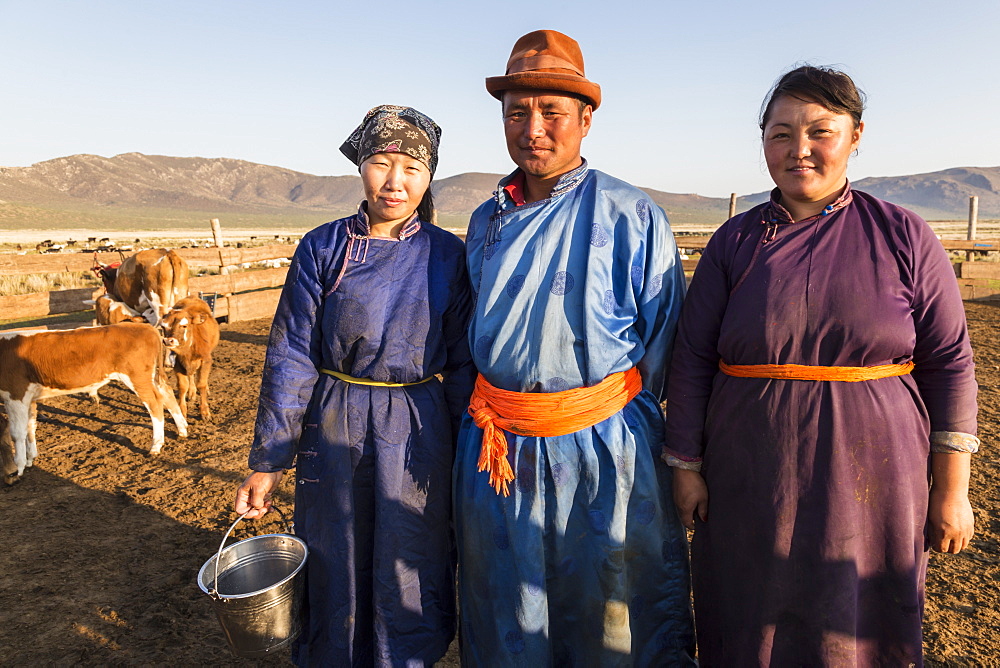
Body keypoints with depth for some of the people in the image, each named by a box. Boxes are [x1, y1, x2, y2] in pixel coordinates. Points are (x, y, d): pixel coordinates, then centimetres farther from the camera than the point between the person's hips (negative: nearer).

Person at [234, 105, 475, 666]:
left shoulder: (447, 255, -3)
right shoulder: (322, 249, -4)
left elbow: (462, 365, 1)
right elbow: (291, 358, -4)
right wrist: (269, 462, -3)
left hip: (417, 436, 0)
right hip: (335, 429, 1)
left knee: (409, 580, 14)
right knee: (336, 578, 16)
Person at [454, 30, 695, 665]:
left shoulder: (630, 214, -6)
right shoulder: (486, 221, 9)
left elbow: (665, 334, -2)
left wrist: (615, 408, 1)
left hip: (602, 450, -4)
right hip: (496, 447, 5)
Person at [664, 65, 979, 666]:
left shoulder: (904, 237, -2)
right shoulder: (734, 243, 0)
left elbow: (950, 364, 0)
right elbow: (693, 361, 0)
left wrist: (951, 489, -1)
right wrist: (686, 468, -1)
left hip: (871, 487, 0)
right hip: (752, 490, 1)